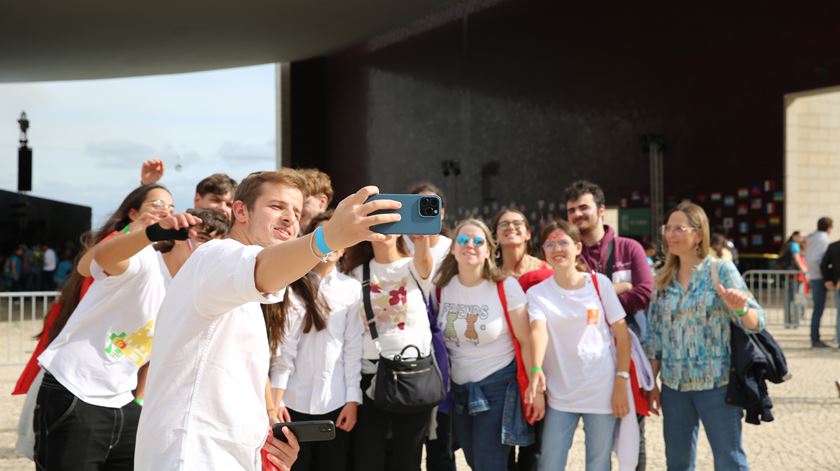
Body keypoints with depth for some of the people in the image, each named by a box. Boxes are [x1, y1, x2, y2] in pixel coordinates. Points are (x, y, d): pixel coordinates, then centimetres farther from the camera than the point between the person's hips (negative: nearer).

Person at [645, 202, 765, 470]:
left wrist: (740, 309, -32)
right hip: (674, 386, 4)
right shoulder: (664, 279, 7)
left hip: (716, 384, -4)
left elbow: (755, 323, -10)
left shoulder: (721, 270, -6)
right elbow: (655, 337, 11)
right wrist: (651, 384, 9)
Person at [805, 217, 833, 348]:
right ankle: (815, 339, -5)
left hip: (813, 277, 9)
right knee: (819, 309, -7)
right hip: (819, 277, -9)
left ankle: (814, 338, 17)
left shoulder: (812, 238, 13)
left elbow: (807, 257, 16)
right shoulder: (822, 239, -13)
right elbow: (814, 259, -22)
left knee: (817, 308, 14)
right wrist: (824, 271, -14)